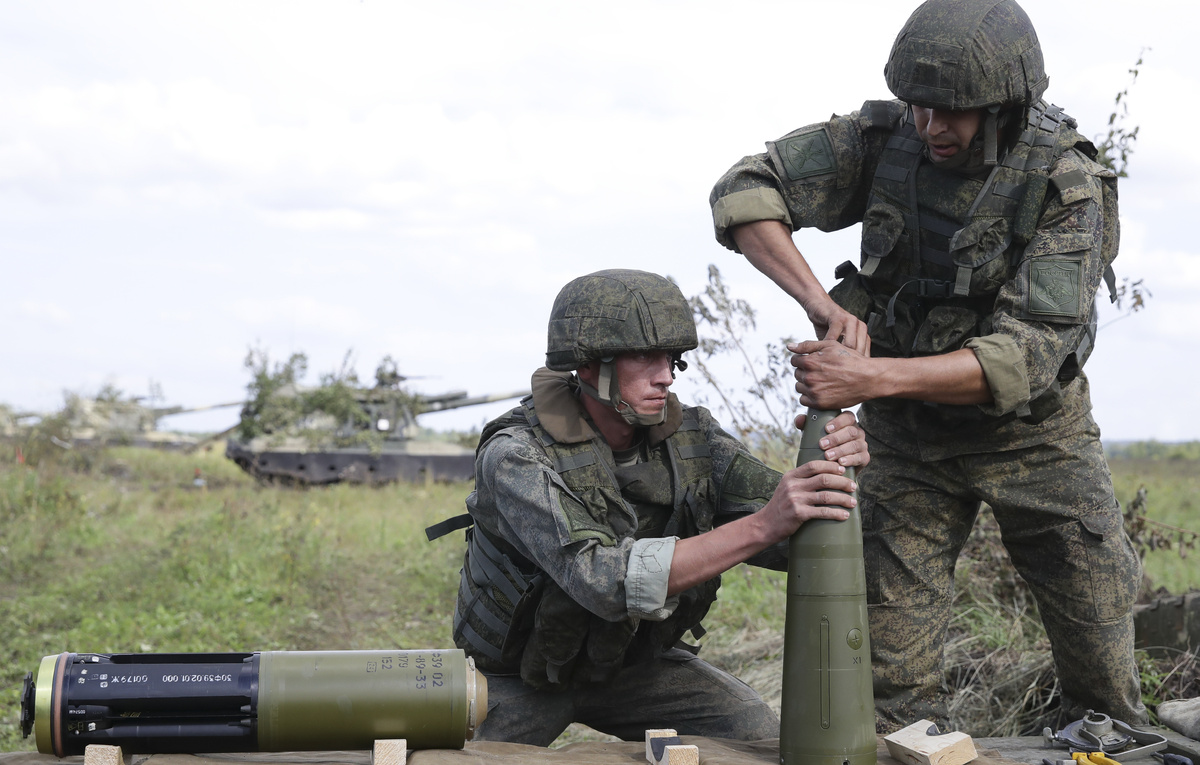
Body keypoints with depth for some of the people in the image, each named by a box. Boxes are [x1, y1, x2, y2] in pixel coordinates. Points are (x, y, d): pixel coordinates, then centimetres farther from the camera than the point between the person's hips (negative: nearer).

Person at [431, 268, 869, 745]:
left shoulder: (688, 437, -12)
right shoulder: (515, 456, -28)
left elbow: (792, 541, -15)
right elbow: (607, 581, -42)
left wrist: (830, 468, -38)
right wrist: (760, 526, -49)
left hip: (633, 660, 4)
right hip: (523, 676, -4)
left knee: (760, 738, -9)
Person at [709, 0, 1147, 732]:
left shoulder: (1067, 185, -22)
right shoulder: (884, 137, -14)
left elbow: (1024, 356, -30)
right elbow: (743, 193, -13)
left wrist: (872, 378, -41)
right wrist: (823, 303, -28)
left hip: (1036, 430, -1)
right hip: (911, 433, 2)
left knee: (1102, 644, 6)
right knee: (893, 672, -3)